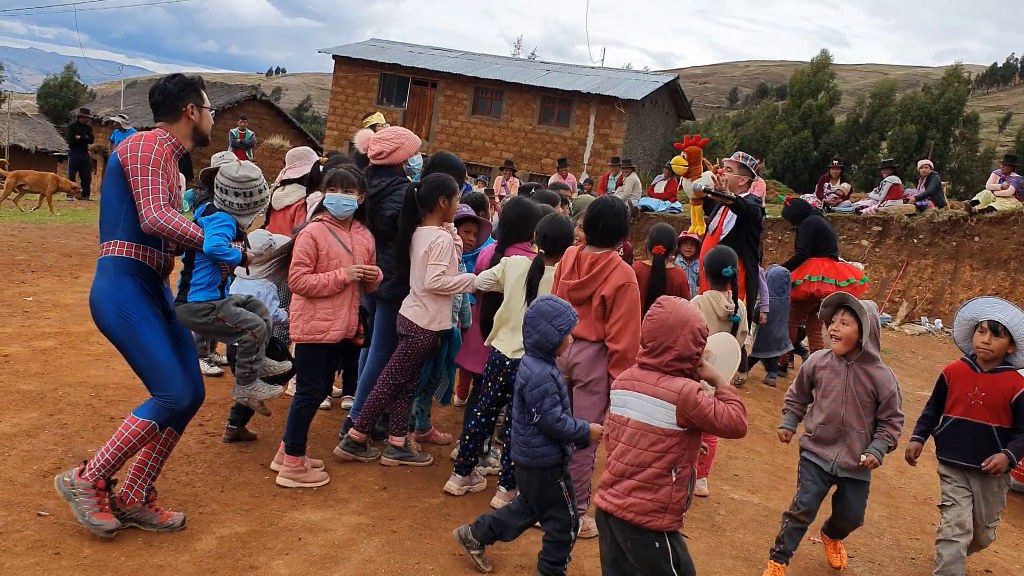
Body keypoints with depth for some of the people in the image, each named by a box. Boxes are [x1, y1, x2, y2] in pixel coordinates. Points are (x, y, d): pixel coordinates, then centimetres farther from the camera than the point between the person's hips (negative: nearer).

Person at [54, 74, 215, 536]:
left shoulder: (165, 155, 20)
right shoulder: (150, 144, -10)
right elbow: (154, 219, -24)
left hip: (151, 289, 10)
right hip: (124, 289, -10)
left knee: (191, 393, 5)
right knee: (173, 395, -15)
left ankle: (134, 498, 15)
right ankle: (87, 480, 3)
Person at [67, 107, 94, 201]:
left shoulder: (88, 127, 10)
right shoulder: (71, 126, -1)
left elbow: (91, 140, -4)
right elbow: (70, 140, -12)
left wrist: (79, 137, -13)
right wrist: (84, 138, -9)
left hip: (84, 154, 4)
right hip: (73, 153, -4)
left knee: (86, 176, 3)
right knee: (71, 176, -2)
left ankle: (85, 195, 10)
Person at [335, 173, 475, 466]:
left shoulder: (419, 232, 8)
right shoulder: (441, 238, -19)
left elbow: (453, 254, 17)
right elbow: (435, 282, -25)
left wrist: (451, 232, 4)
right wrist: (473, 280, -17)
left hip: (414, 316, 9)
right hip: (425, 322, -9)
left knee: (405, 382, 12)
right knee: (393, 380, -1)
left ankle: (397, 443, 18)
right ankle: (354, 438, 7)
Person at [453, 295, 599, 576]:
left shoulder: (535, 364, 5)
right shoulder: (541, 376, -27)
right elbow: (553, 421, -26)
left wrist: (580, 431, 11)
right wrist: (586, 431, -14)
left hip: (532, 458, 10)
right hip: (545, 463, -10)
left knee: (527, 507, 27)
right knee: (564, 522, 6)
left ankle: (476, 534, 34)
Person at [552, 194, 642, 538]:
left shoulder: (568, 258, -2)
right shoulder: (622, 274, -16)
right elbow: (622, 337, -13)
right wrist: (620, 379, -4)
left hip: (562, 348, 5)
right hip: (594, 356, -5)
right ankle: (576, 512, 19)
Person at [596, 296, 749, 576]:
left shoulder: (623, 380, 2)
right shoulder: (684, 393, -18)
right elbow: (736, 423, -11)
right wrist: (719, 380, 2)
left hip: (608, 506, 6)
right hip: (648, 519, -6)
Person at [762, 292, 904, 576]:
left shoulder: (881, 376, -14)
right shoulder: (817, 362, -10)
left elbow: (892, 419, -3)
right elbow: (797, 395, 8)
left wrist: (877, 450, -12)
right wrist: (788, 423, 3)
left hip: (856, 463, 1)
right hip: (816, 453, -1)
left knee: (852, 516, 15)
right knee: (803, 509, -4)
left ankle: (832, 536, 51)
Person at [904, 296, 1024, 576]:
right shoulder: (953, 371, -6)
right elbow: (933, 409, 6)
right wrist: (918, 438, -3)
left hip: (991, 472, 1)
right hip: (953, 467, -1)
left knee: (983, 534, 19)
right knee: (954, 529, -7)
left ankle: (951, 554, 49)